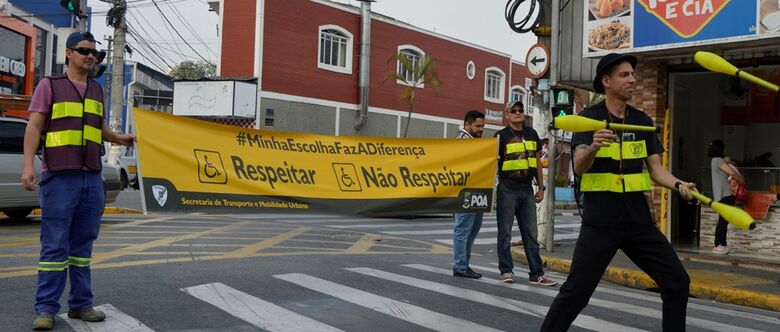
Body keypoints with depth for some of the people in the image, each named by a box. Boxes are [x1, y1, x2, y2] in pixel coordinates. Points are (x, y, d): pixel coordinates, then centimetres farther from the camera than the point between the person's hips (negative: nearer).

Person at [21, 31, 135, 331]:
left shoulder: (96, 90, 17)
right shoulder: (49, 85, 3)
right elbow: (34, 127, -5)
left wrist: (117, 138, 16)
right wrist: (28, 166, -15)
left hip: (92, 178, 5)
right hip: (60, 177, -5)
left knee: (83, 245, 7)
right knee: (55, 245, -5)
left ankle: (80, 304, 12)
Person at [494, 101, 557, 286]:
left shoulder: (532, 134, 11)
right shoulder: (502, 136, -2)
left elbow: (537, 162, 16)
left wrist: (540, 187, 12)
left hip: (527, 189, 4)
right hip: (508, 189, -4)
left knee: (531, 233, 7)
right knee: (505, 233, 3)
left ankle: (536, 274, 11)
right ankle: (506, 271, 13)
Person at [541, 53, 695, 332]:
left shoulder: (642, 120, 10)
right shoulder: (589, 117, -5)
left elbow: (655, 169, 8)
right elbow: (579, 168, -17)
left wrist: (678, 184, -12)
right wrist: (593, 147, -38)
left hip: (639, 220, 5)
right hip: (600, 222, -5)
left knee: (677, 283, 7)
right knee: (576, 292, -5)